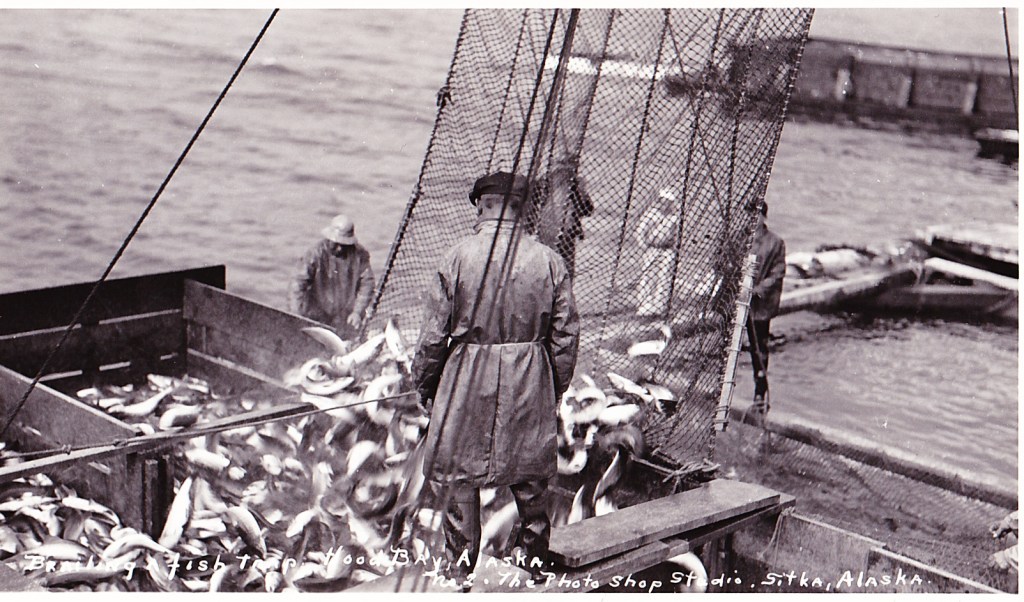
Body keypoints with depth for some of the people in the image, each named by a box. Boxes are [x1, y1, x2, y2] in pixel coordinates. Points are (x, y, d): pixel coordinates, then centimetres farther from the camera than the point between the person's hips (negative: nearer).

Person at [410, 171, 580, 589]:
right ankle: (533, 557, 30)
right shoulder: (548, 260, -5)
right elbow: (566, 336, 0)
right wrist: (555, 390, 13)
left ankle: (462, 563, 19)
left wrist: (423, 383, 9)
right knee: (530, 474, 17)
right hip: (531, 382, 2)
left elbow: (434, 335, -6)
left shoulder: (457, 259, -10)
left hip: (467, 382, -2)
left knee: (458, 474, 12)